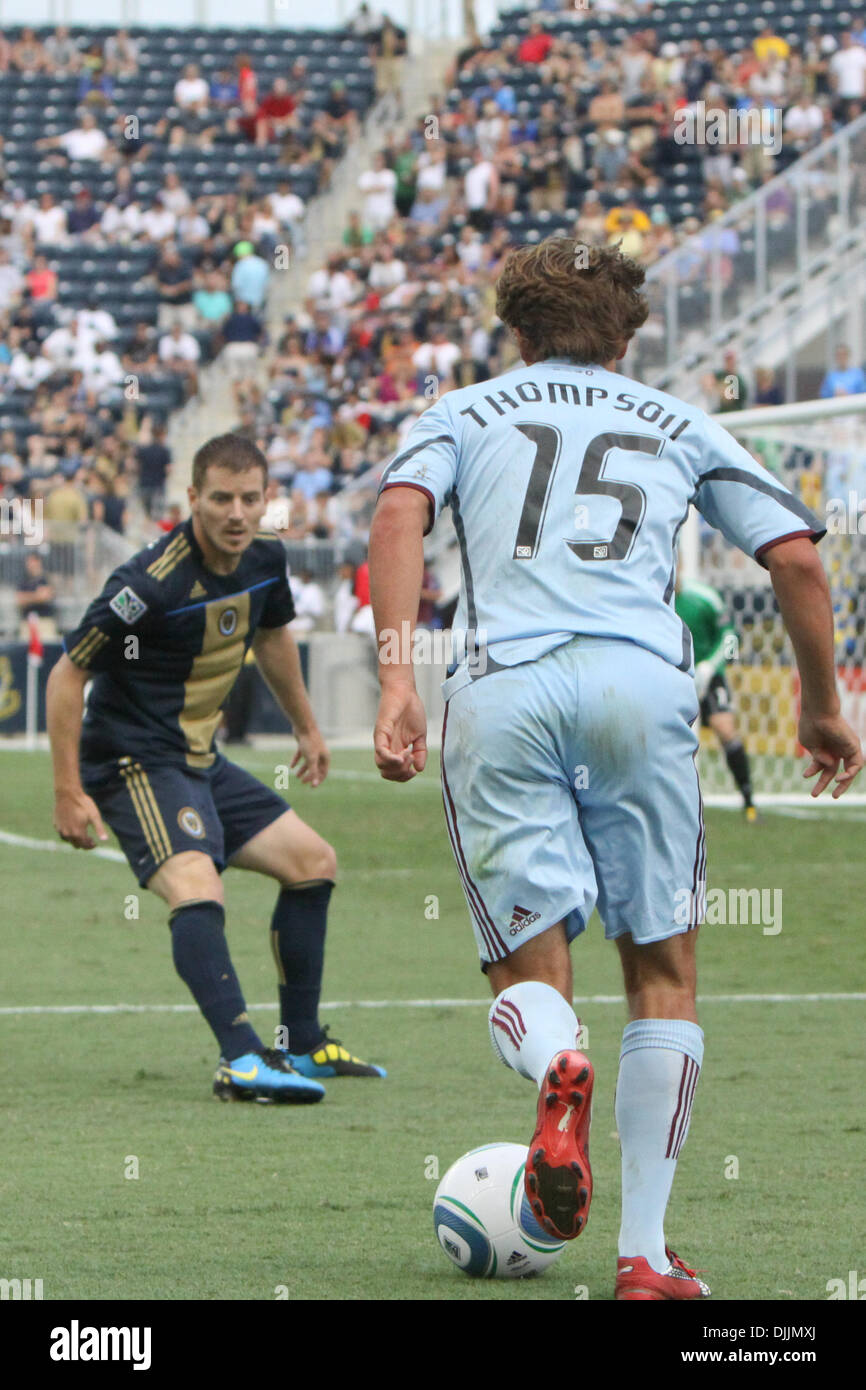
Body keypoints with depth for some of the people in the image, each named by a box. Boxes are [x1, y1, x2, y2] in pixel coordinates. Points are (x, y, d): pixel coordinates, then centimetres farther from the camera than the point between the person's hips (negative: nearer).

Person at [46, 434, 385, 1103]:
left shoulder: (265, 557, 0)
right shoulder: (153, 582, -25)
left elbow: (272, 634, 23)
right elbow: (68, 675, -19)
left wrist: (306, 725, 35)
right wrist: (69, 793, -21)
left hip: (200, 759, 9)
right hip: (134, 761, -9)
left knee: (313, 862, 13)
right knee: (196, 887, -31)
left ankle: (303, 1047, 22)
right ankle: (244, 1060, -41)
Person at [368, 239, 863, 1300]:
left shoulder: (467, 411, 22)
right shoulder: (679, 425, 25)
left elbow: (399, 514, 1)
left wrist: (396, 683, -7)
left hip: (501, 688, 0)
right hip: (640, 683, 0)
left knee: (526, 975, 7)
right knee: (662, 967, 12)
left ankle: (556, 1067, -32)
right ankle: (644, 1256, 3)